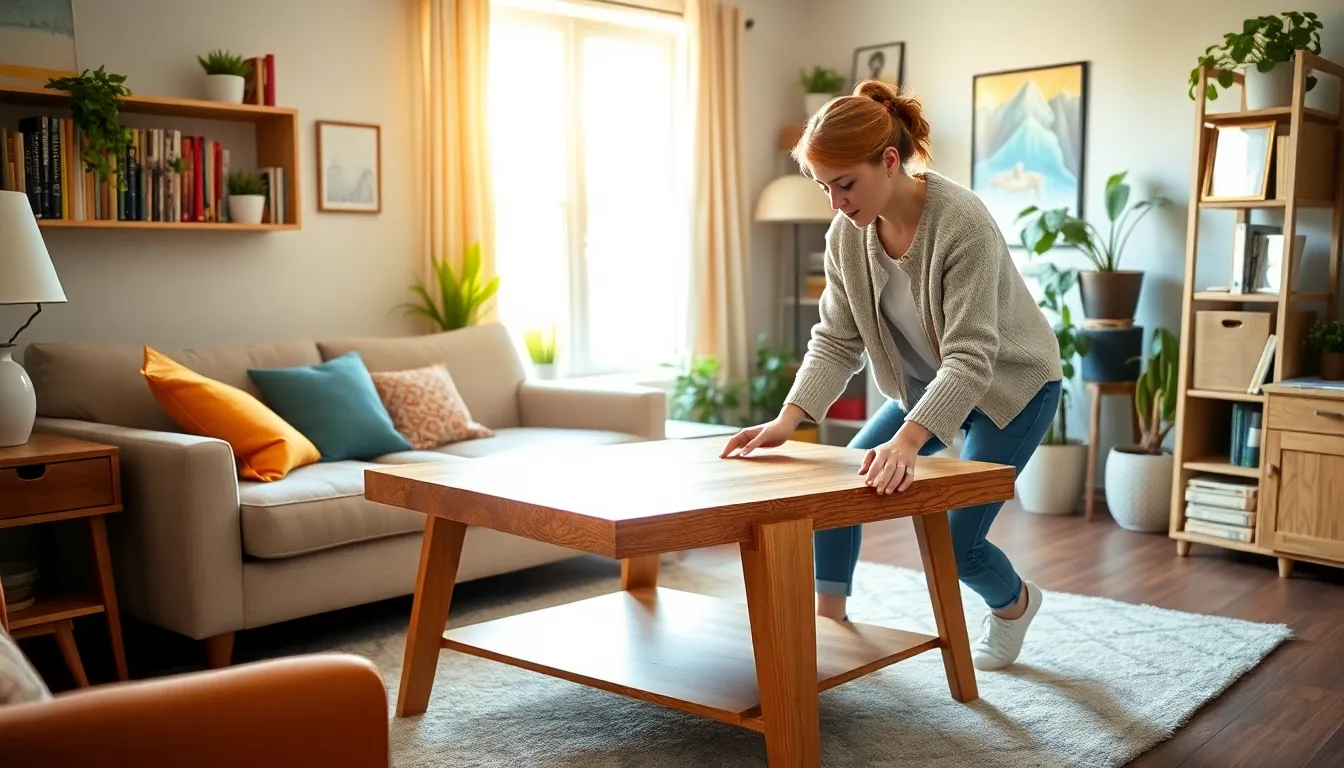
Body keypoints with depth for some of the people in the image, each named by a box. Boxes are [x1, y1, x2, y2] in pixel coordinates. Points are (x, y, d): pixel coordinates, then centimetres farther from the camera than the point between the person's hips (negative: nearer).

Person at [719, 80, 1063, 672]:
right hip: (926, 385, 6)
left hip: (1012, 381, -6)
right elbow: (836, 340, -12)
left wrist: (907, 440, -50)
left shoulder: (962, 223, -33)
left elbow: (969, 357, -37)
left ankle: (1015, 602, 26)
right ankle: (829, 618, 9)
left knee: (957, 540, -7)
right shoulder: (847, 233, -14)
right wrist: (788, 418, -27)